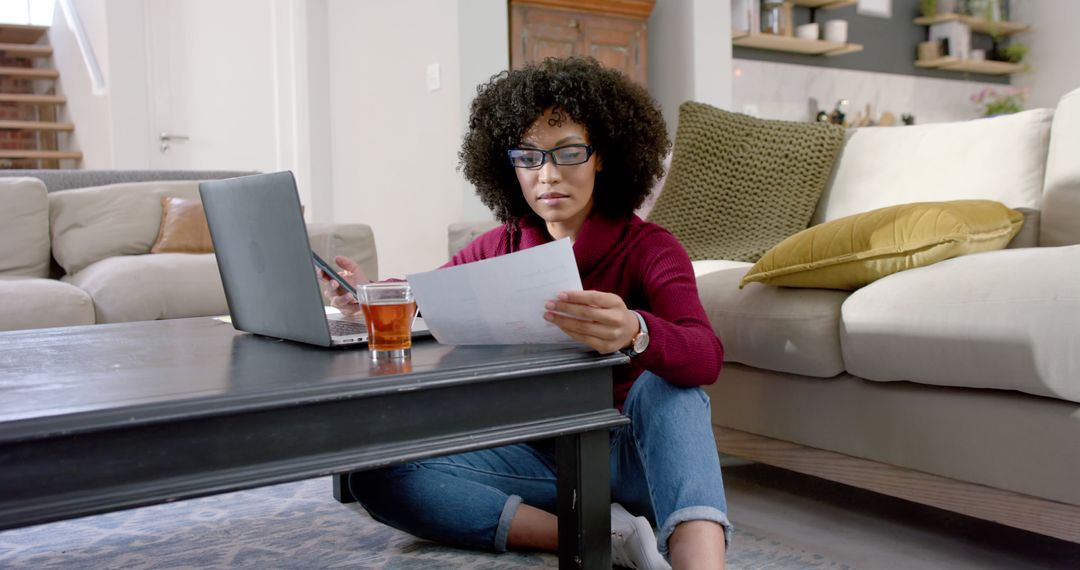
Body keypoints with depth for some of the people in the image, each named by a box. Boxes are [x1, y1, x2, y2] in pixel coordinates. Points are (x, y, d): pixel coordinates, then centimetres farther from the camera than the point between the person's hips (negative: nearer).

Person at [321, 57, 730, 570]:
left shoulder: (648, 248, -9)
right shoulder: (498, 249, 5)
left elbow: (706, 357, -27)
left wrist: (633, 332, -51)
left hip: (629, 455, -3)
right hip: (534, 455, 4)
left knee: (664, 384, -34)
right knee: (374, 471, -20)